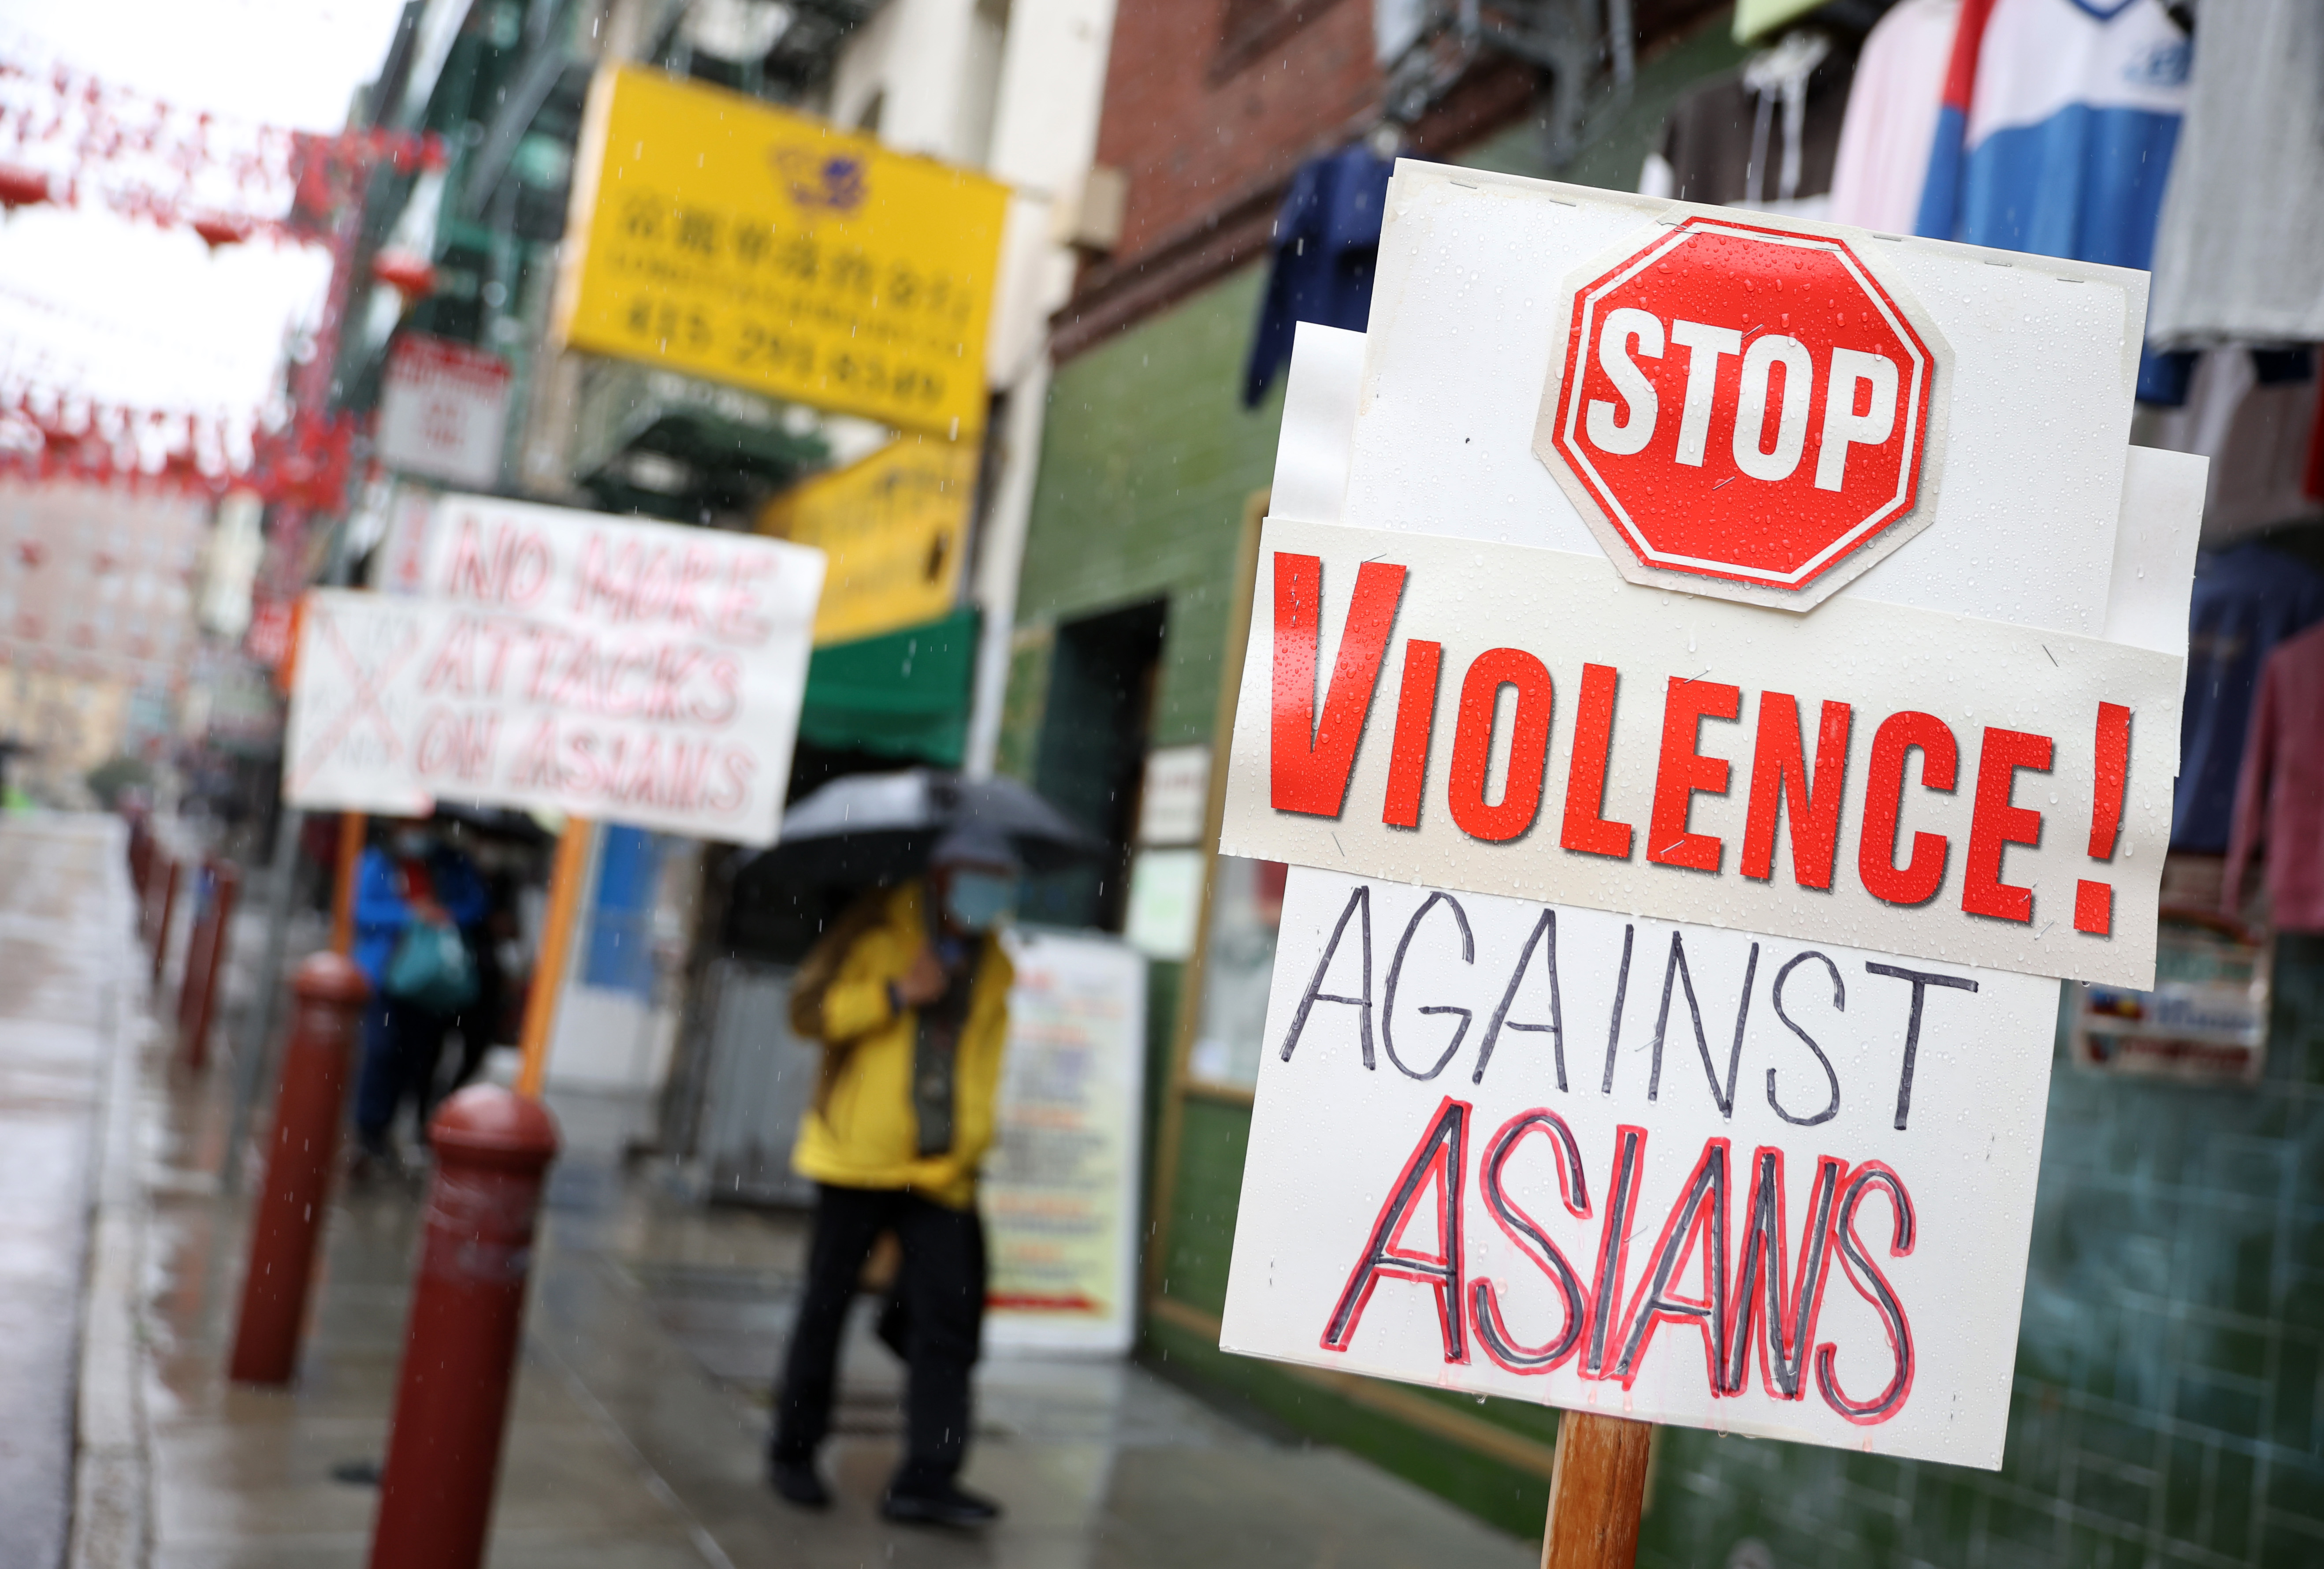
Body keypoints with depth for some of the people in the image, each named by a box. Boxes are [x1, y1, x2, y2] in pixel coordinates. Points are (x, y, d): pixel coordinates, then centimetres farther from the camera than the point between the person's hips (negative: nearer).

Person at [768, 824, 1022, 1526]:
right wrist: (897, 993, -18)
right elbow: (808, 1011, -10)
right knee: (826, 1308, 7)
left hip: (943, 1170, 4)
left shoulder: (993, 968, 13)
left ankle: (926, 1480, -4)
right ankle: (793, 1454, 23)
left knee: (949, 1320, -7)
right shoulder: (876, 932, -2)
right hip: (857, 1158, -3)